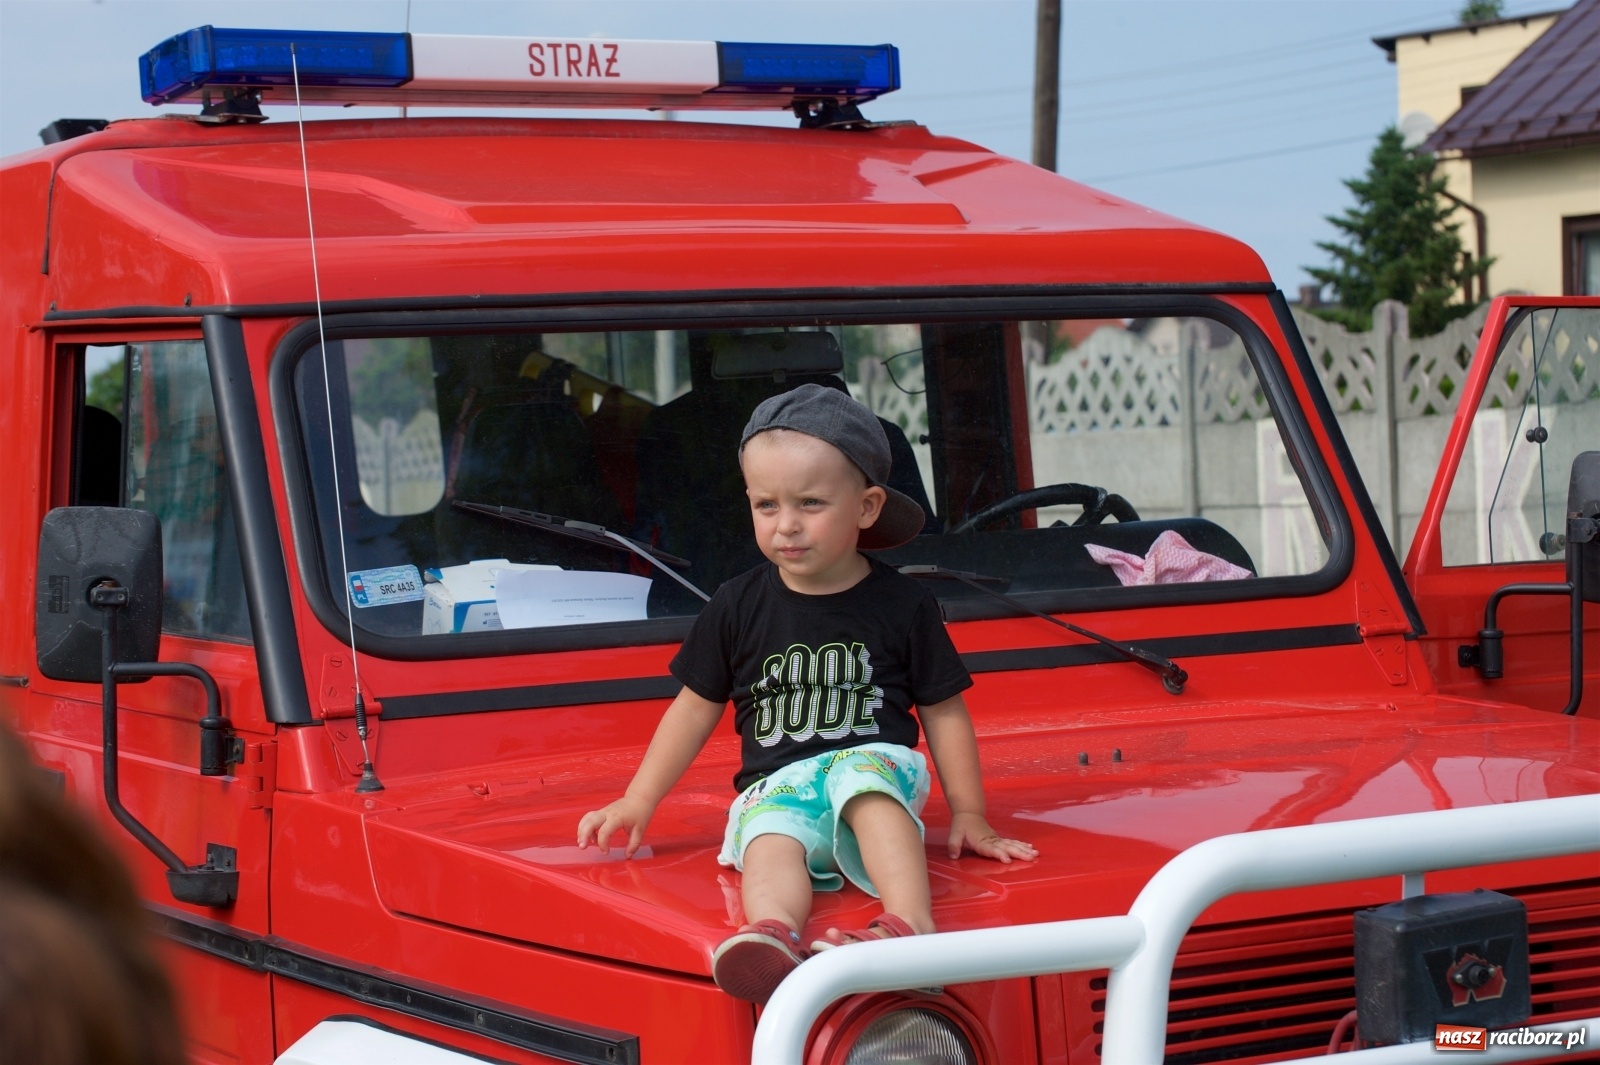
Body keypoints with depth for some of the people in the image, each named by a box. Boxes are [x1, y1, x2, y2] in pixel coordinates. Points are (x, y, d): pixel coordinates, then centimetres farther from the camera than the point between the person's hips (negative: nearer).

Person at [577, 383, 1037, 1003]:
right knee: (770, 842, -33)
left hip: (876, 765, -1)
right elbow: (696, 707, 18)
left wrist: (968, 815, 8)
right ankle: (773, 938, -64)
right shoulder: (739, 606, 10)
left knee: (864, 783, -36)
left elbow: (944, 712, 13)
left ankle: (911, 923, -56)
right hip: (775, 786, 1)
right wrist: (638, 802, 15)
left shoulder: (902, 605, 7)